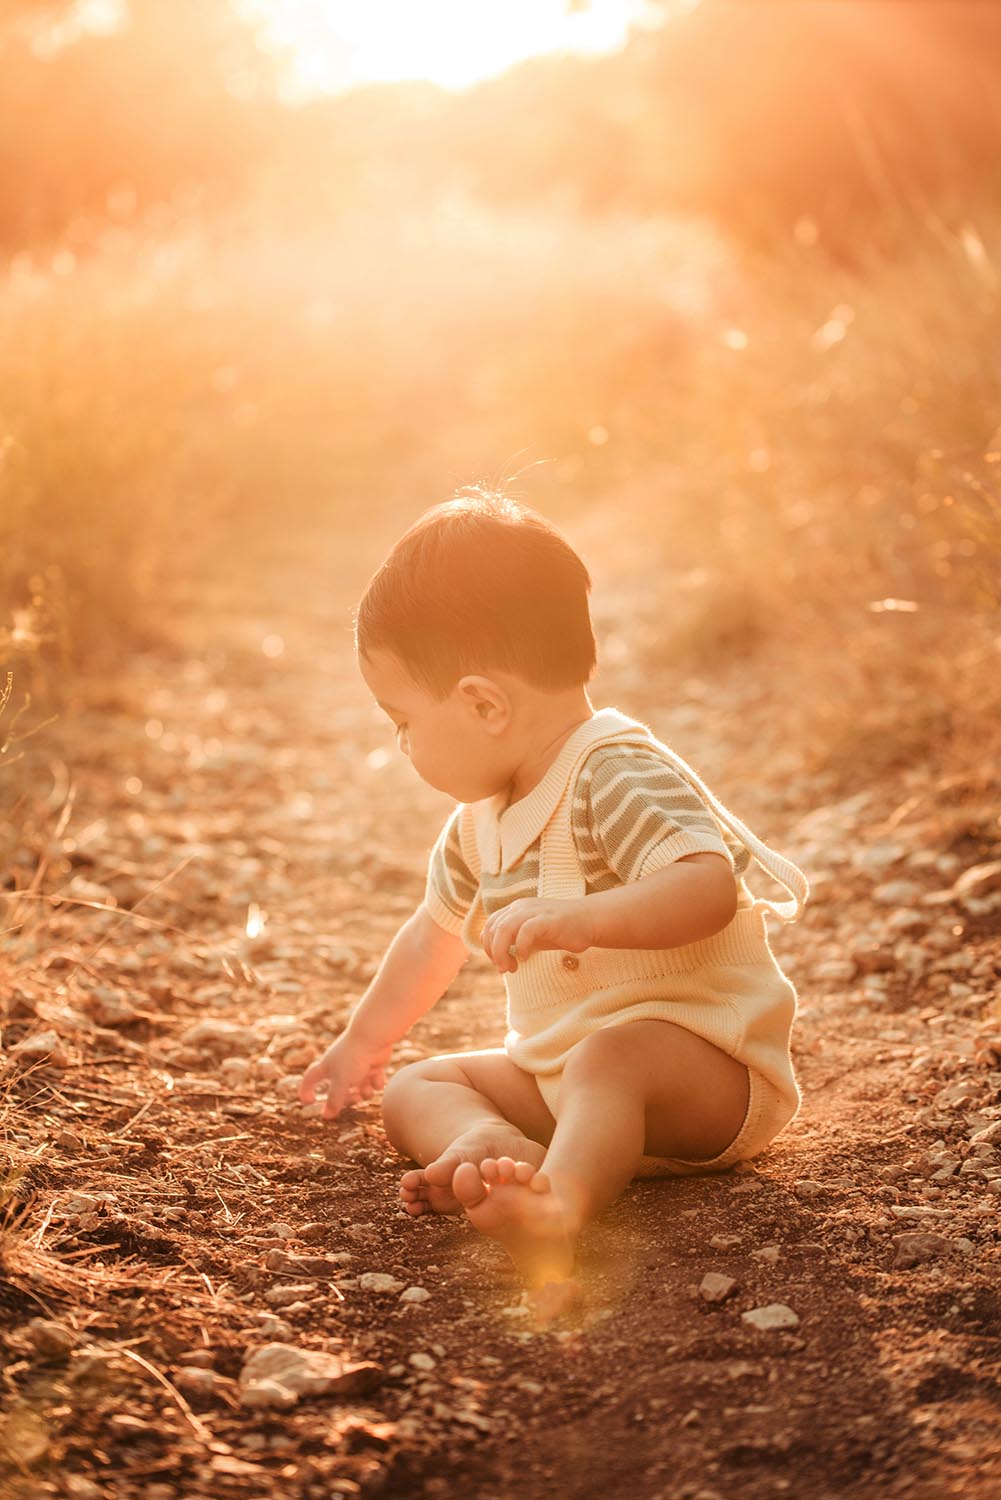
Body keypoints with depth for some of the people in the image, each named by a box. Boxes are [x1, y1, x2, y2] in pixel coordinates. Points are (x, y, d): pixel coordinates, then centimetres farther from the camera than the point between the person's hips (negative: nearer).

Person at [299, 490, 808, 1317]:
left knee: (608, 1060, -39)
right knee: (413, 1089, -4)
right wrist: (364, 1042, 39)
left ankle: (559, 1203, -66)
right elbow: (435, 932, 28)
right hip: (556, 1070, 9)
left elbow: (708, 889, -34)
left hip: (705, 1063, -9)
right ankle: (501, 1152, -36)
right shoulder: (483, 820, 11)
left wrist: (574, 919, -46)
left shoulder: (618, 776, -18)